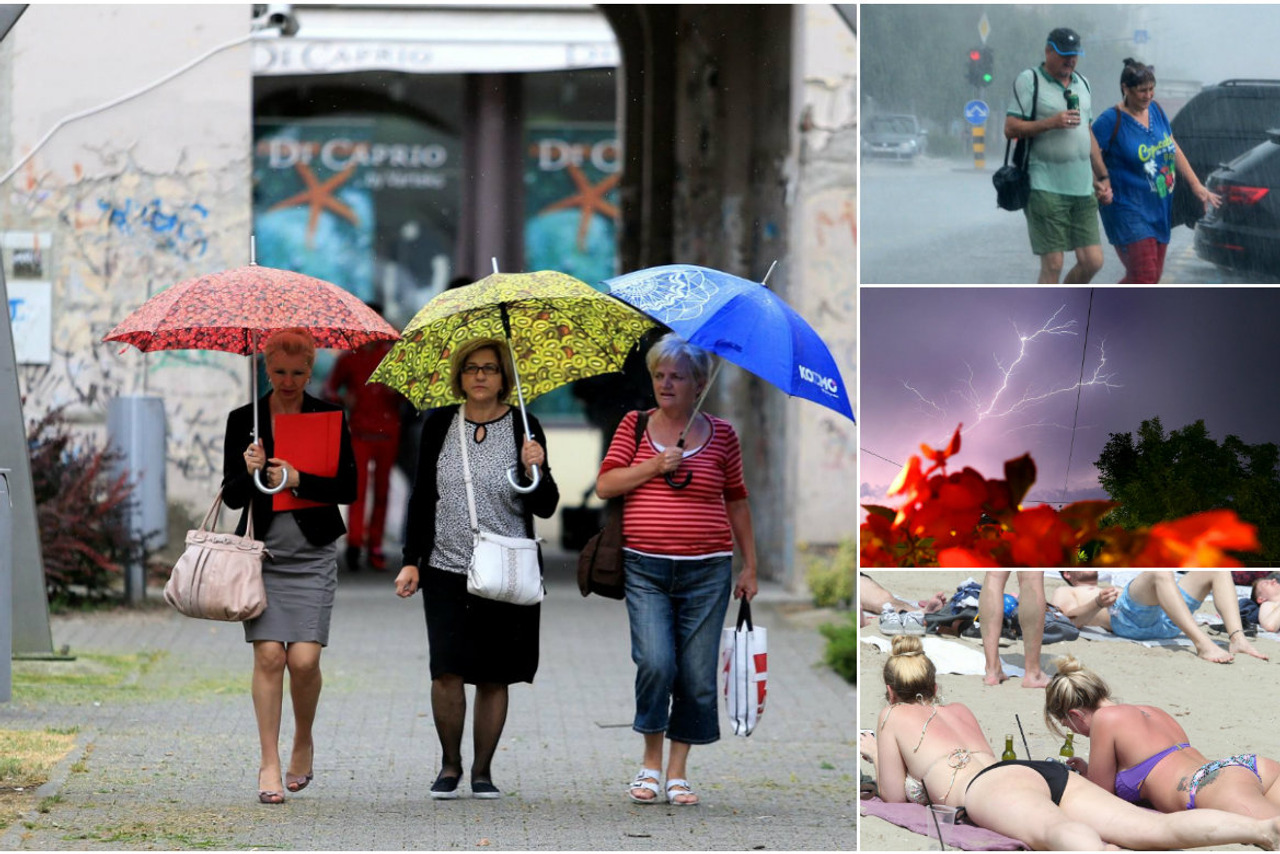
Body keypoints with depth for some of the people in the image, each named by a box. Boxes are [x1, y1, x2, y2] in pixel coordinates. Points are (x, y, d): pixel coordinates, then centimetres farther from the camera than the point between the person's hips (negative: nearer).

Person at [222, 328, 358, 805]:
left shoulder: (329, 417, 4)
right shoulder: (243, 420, 5)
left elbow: (348, 489, -1)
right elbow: (232, 497, 4)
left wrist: (298, 479, -15)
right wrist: (249, 472, -16)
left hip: (313, 555, 0)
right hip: (262, 552, 0)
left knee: (304, 659, -8)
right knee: (268, 654, -8)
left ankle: (304, 743, 18)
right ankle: (270, 764, -1)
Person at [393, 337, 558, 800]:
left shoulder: (524, 428, 1)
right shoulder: (439, 425, 6)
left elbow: (546, 507, 0)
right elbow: (422, 497, 11)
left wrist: (536, 471, -19)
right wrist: (411, 561, 6)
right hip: (446, 570, 1)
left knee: (494, 675, 3)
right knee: (447, 670, -10)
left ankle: (482, 770, 15)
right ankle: (450, 763, 10)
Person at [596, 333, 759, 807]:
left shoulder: (720, 434, 7)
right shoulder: (634, 426, 7)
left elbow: (737, 502, 13)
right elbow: (604, 486, 2)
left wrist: (749, 567, 12)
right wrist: (653, 466, -11)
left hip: (706, 572, 1)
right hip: (645, 568, -1)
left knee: (697, 675, 0)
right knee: (656, 662, -16)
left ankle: (678, 772, 12)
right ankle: (650, 761, 4)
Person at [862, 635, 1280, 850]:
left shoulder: (893, 717, 26)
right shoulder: (960, 711, 42)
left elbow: (895, 796, 23)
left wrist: (877, 756, 43)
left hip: (993, 784, -6)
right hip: (1048, 772, 6)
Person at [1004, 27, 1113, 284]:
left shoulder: (1081, 83, 18)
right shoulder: (1029, 81, -2)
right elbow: (1011, 128, -8)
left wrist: (1102, 177, 21)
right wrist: (1051, 122, -17)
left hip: (1082, 187, 6)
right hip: (1045, 187, -6)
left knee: (1092, 262, 0)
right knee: (1052, 264, -8)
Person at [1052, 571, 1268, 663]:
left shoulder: (1109, 591, 48)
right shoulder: (1065, 593, 27)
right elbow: (1073, 619, 3)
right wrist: (1098, 604, -15)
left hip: (1163, 623, 7)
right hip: (1127, 619, -7)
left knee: (1216, 566, -4)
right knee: (1160, 570, -34)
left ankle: (1237, 639, -29)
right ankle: (1203, 644, -53)